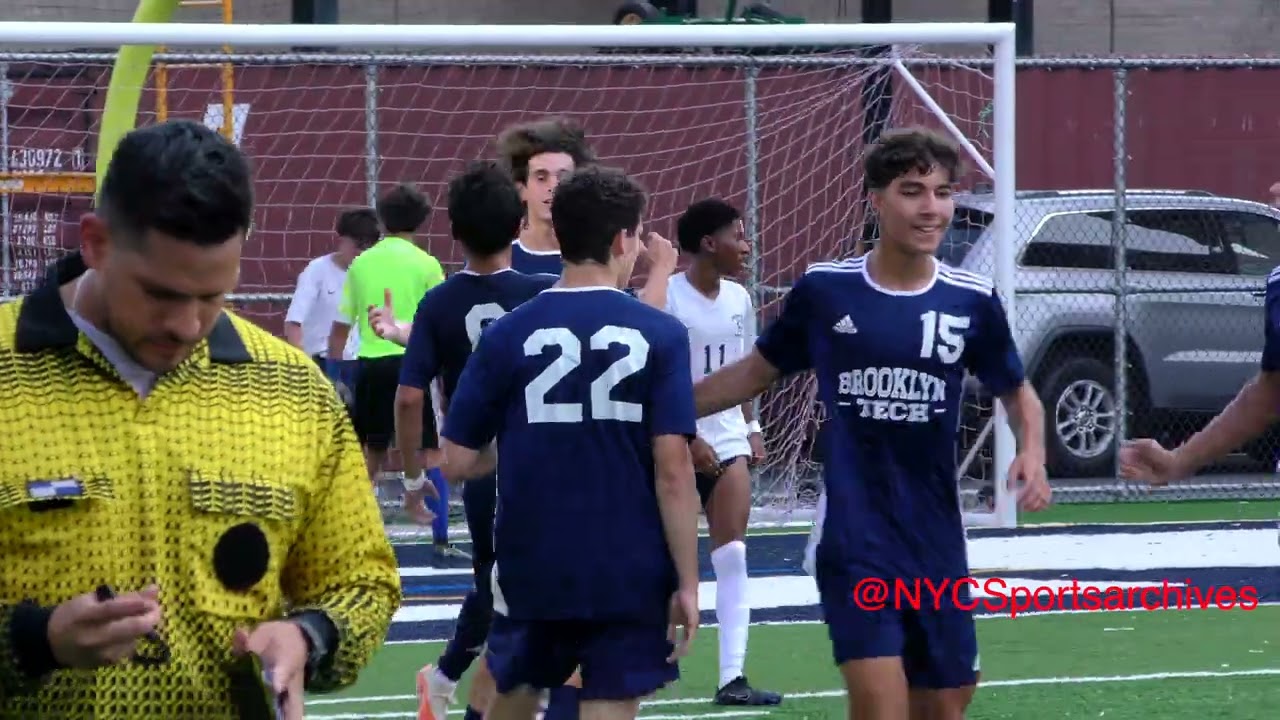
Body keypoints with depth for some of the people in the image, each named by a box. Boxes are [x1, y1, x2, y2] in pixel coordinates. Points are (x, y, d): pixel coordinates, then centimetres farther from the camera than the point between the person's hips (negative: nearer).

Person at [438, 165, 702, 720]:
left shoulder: (507, 336, -2)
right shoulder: (659, 335, -7)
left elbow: (459, 461, 0)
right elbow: (673, 470, -11)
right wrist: (687, 581, -5)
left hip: (531, 570, 2)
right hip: (629, 577, -2)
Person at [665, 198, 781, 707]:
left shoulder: (738, 299, 8)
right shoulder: (667, 298, -13)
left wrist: (751, 427, 12)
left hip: (727, 441, 5)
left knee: (732, 555, -4)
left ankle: (732, 677, -7)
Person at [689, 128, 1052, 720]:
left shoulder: (972, 302, 0)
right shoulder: (824, 290, -3)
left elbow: (1017, 392, 16)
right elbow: (756, 372, 13)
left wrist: (1033, 452, -4)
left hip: (938, 545, 3)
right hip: (855, 544, -3)